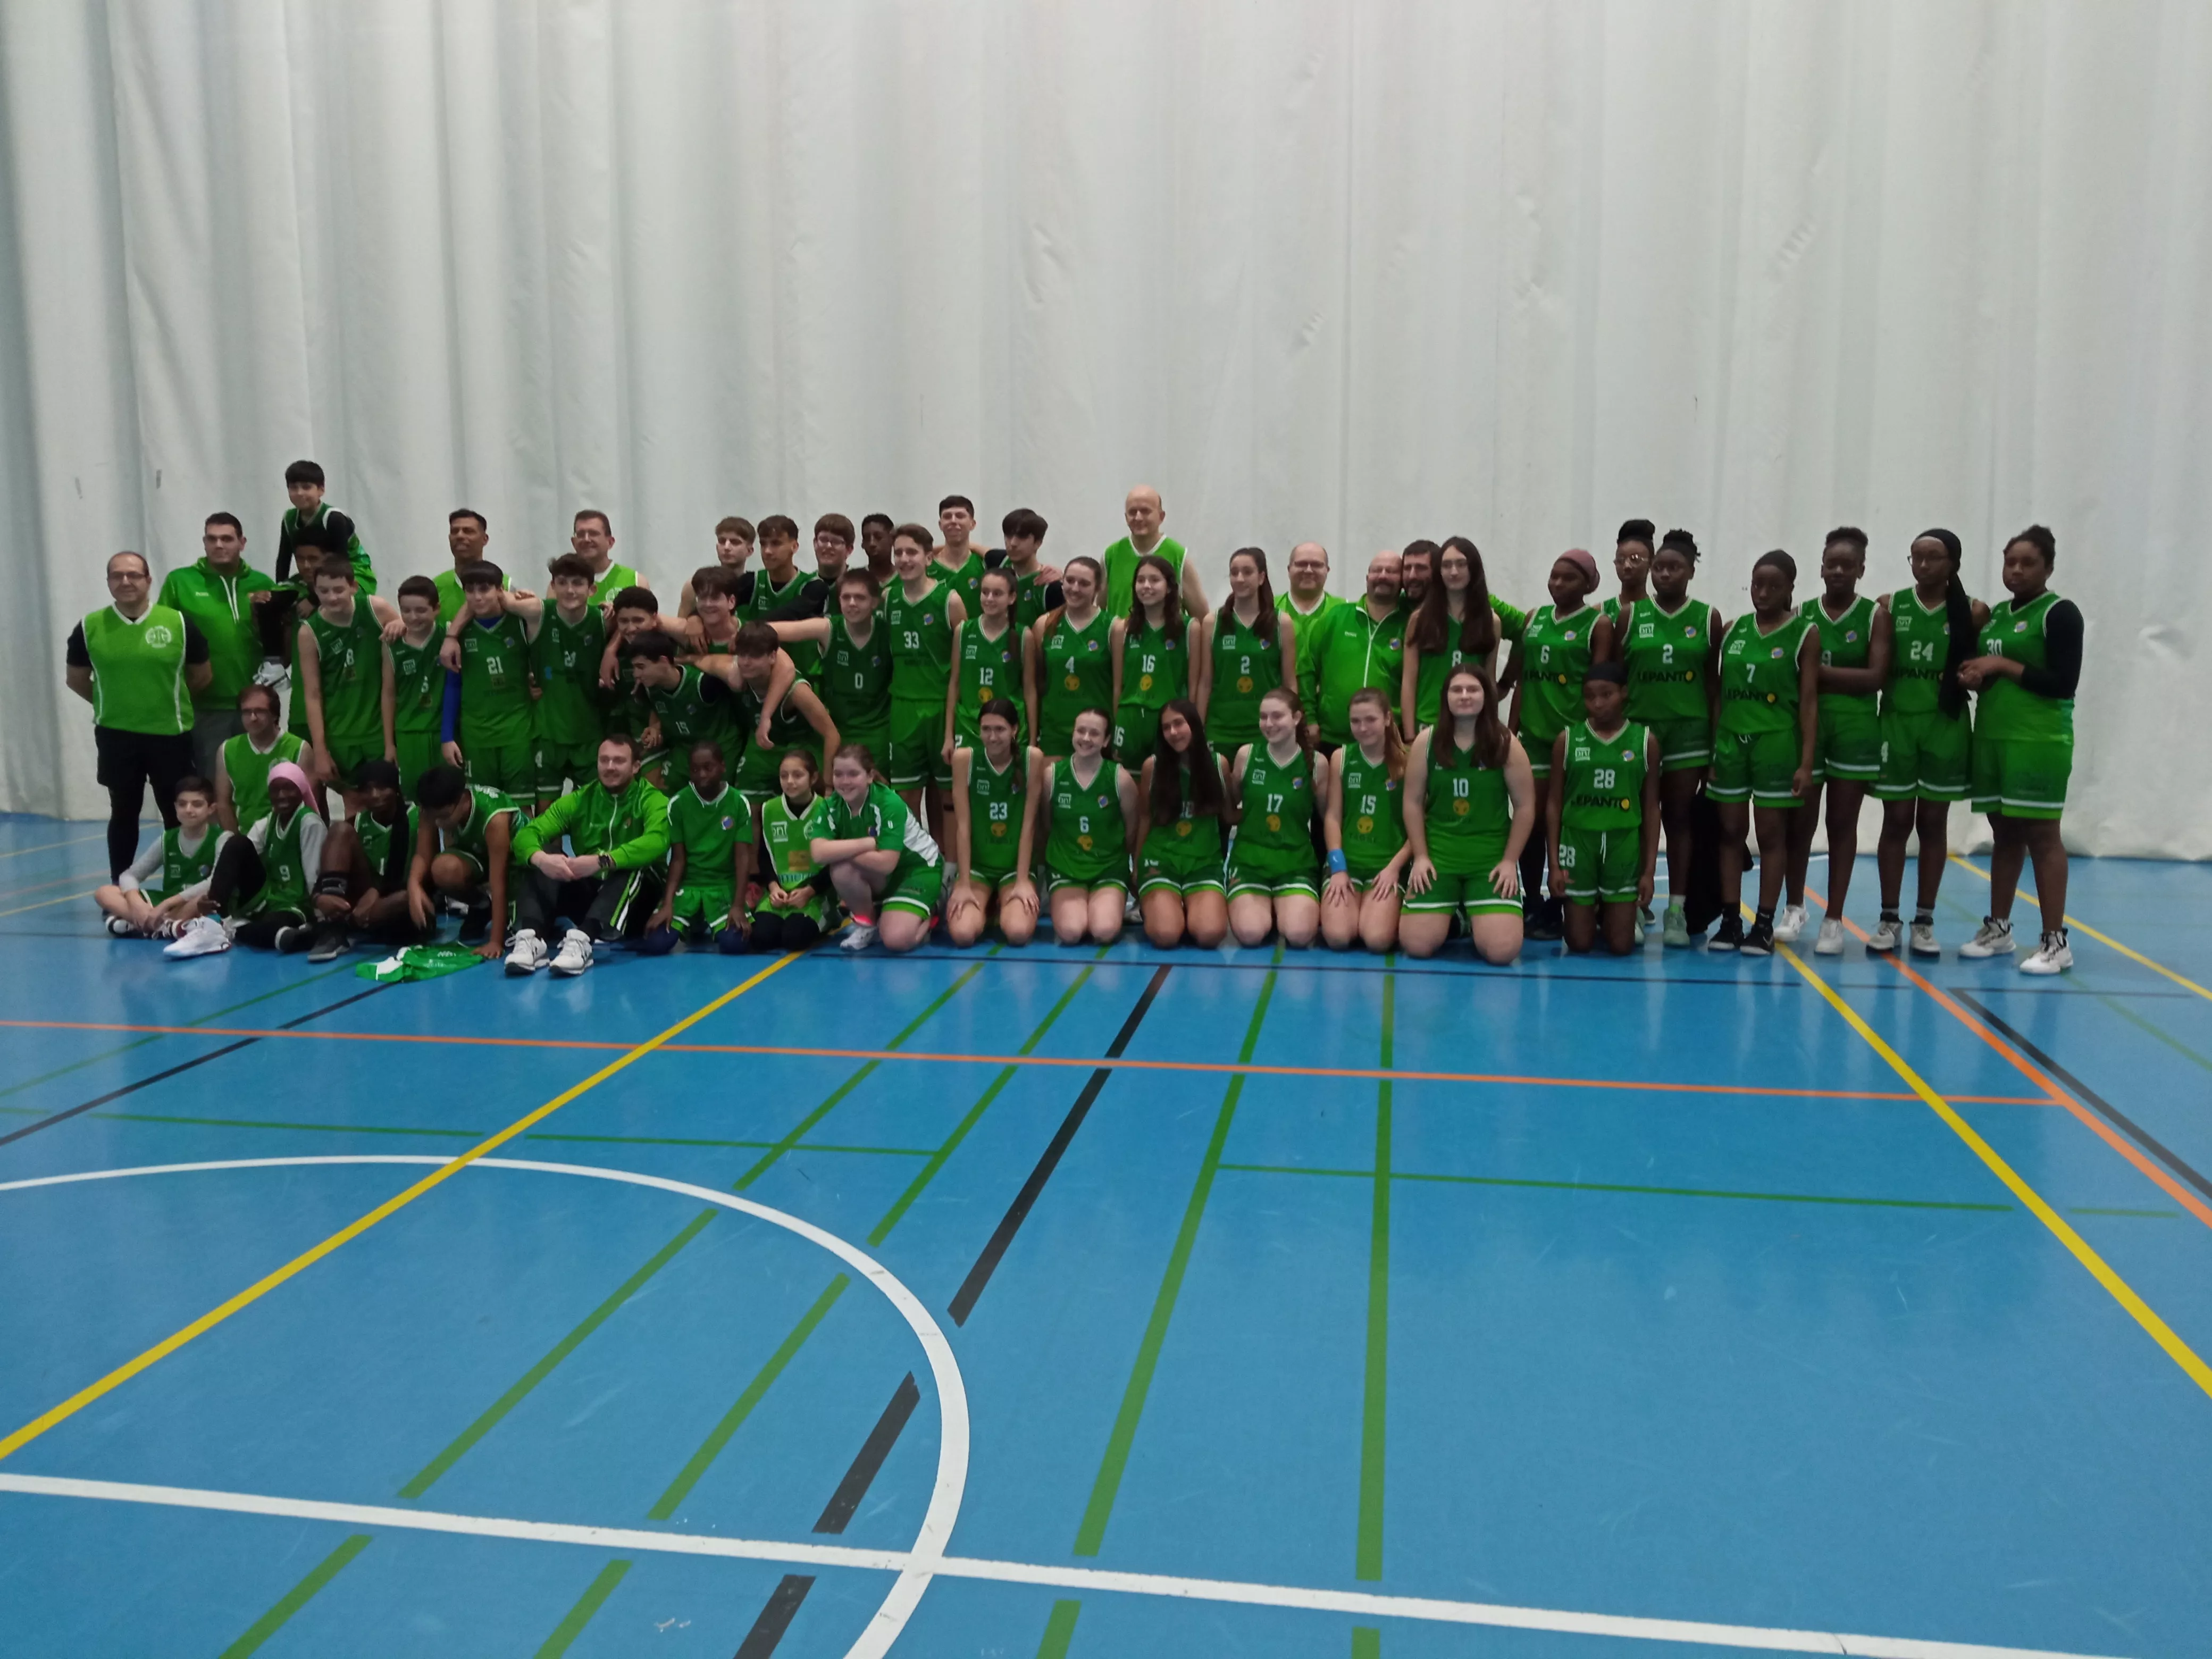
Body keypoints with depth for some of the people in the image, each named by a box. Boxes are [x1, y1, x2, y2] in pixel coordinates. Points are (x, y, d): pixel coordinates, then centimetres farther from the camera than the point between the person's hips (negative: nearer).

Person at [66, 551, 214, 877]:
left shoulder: (179, 623, -6)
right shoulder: (89, 628, -3)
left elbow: (203, 677, 5)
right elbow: (76, 679, 10)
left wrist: (170, 699, 10)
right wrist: (113, 703, 10)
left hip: (170, 734, -1)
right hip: (115, 735, 1)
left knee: (178, 814, 7)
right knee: (123, 813, 13)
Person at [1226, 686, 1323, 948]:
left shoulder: (1314, 762, -1)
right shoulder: (1246, 755, 1)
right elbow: (1227, 808, 14)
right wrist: (1251, 816, 1)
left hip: (1296, 863, 0)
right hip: (1250, 860, 0)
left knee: (1299, 935, -25)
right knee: (1250, 934, -24)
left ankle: (1285, 909, 11)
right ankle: (1264, 910, 12)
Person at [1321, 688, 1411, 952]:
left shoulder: (1406, 761, -1)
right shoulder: (1341, 758, 5)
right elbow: (1333, 816, 3)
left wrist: (1395, 867, -10)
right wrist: (1338, 868, -7)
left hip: (1388, 864, -1)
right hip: (1346, 861, 2)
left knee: (1377, 939, -22)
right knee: (1337, 937, -20)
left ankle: (1396, 913, 13)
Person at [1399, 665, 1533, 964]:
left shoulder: (1506, 744, -4)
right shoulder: (1426, 742, -1)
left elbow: (1525, 807, -1)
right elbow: (1413, 803, 4)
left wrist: (1510, 861, -5)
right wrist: (1421, 856, -2)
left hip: (1492, 858, -1)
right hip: (1437, 855, 1)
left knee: (1501, 950, -15)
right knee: (1416, 945, -8)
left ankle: (1475, 918, 21)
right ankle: (1450, 917, 27)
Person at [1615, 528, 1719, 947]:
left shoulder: (1707, 618, 2)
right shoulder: (1631, 615, 2)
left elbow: (1714, 684, 4)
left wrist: (1718, 742, 0)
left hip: (1688, 731, 0)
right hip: (1638, 728, 0)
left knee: (1678, 819, 5)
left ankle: (1676, 911, 10)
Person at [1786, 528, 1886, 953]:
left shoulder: (1875, 616, 0)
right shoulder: (1802, 614, 5)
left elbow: (1875, 677, -10)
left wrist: (1822, 672, -15)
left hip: (1855, 730, -1)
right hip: (1806, 726, 1)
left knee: (1842, 823, 4)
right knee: (1801, 821, 4)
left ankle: (1834, 920, 12)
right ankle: (1794, 907, 24)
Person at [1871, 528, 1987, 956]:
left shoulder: (1972, 612, 1)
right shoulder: (1891, 606, 2)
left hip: (1945, 727, 0)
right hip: (1897, 722, 0)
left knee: (1933, 822, 7)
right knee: (1896, 820, 4)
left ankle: (1925, 921, 14)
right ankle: (1889, 918, 13)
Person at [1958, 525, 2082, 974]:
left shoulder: (2060, 613, -5)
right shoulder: (1995, 614, 15)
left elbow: (2064, 683, -13)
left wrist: (2002, 666, -14)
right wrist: (1971, 676, 1)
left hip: (2039, 741, -7)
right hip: (1991, 736, 7)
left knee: (2042, 836, -6)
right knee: (2005, 835, 13)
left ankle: (2056, 941, -1)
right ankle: (1998, 929, 20)